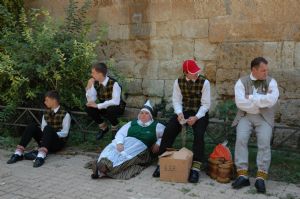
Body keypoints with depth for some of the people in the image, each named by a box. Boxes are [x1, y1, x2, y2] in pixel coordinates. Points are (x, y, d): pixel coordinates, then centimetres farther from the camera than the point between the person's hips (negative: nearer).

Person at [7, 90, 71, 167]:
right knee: (32, 126, -19)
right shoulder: (46, 113, 12)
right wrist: (44, 136, -12)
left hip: (58, 142, -5)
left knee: (48, 128, -35)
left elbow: (65, 133, -10)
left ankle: (41, 156, -55)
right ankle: (18, 153, -26)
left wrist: (51, 134, -22)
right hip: (45, 141, 5)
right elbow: (42, 128, 10)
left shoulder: (65, 114, -6)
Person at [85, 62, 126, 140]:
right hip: (103, 107, 6)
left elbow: (115, 101, -35)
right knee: (89, 108, -19)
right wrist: (89, 87, -21)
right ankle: (103, 127, 6)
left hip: (116, 108, -5)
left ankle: (115, 128, -4)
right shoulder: (95, 83, -6)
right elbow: (91, 100, -7)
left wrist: (98, 105, -34)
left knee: (110, 110, -37)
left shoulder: (114, 84, -25)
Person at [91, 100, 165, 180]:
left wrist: (158, 144, 1)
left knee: (125, 155, -37)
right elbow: (120, 133, 11)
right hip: (124, 143, 4)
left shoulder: (156, 126, 17)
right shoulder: (132, 123, 22)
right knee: (110, 150, -30)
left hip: (140, 146, -4)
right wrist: (119, 142, -11)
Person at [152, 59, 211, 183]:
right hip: (184, 111, 3)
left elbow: (206, 104, -11)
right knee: (168, 131, -17)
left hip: (199, 113, -2)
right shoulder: (178, 82, -3)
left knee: (199, 134, -29)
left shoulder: (204, 82, -11)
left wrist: (196, 117, -25)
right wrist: (179, 113, -23)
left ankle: (195, 168, -22)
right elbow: (177, 100, -3)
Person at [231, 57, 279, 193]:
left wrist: (251, 97, -12)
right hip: (245, 116, 0)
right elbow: (240, 103, -14)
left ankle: (261, 178, -19)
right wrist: (262, 101, -11)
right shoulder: (242, 82, 0)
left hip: (264, 117, 0)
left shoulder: (271, 82, 3)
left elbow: (271, 100, -15)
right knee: (241, 139, -24)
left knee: (264, 141, -24)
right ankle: (242, 175, -20)